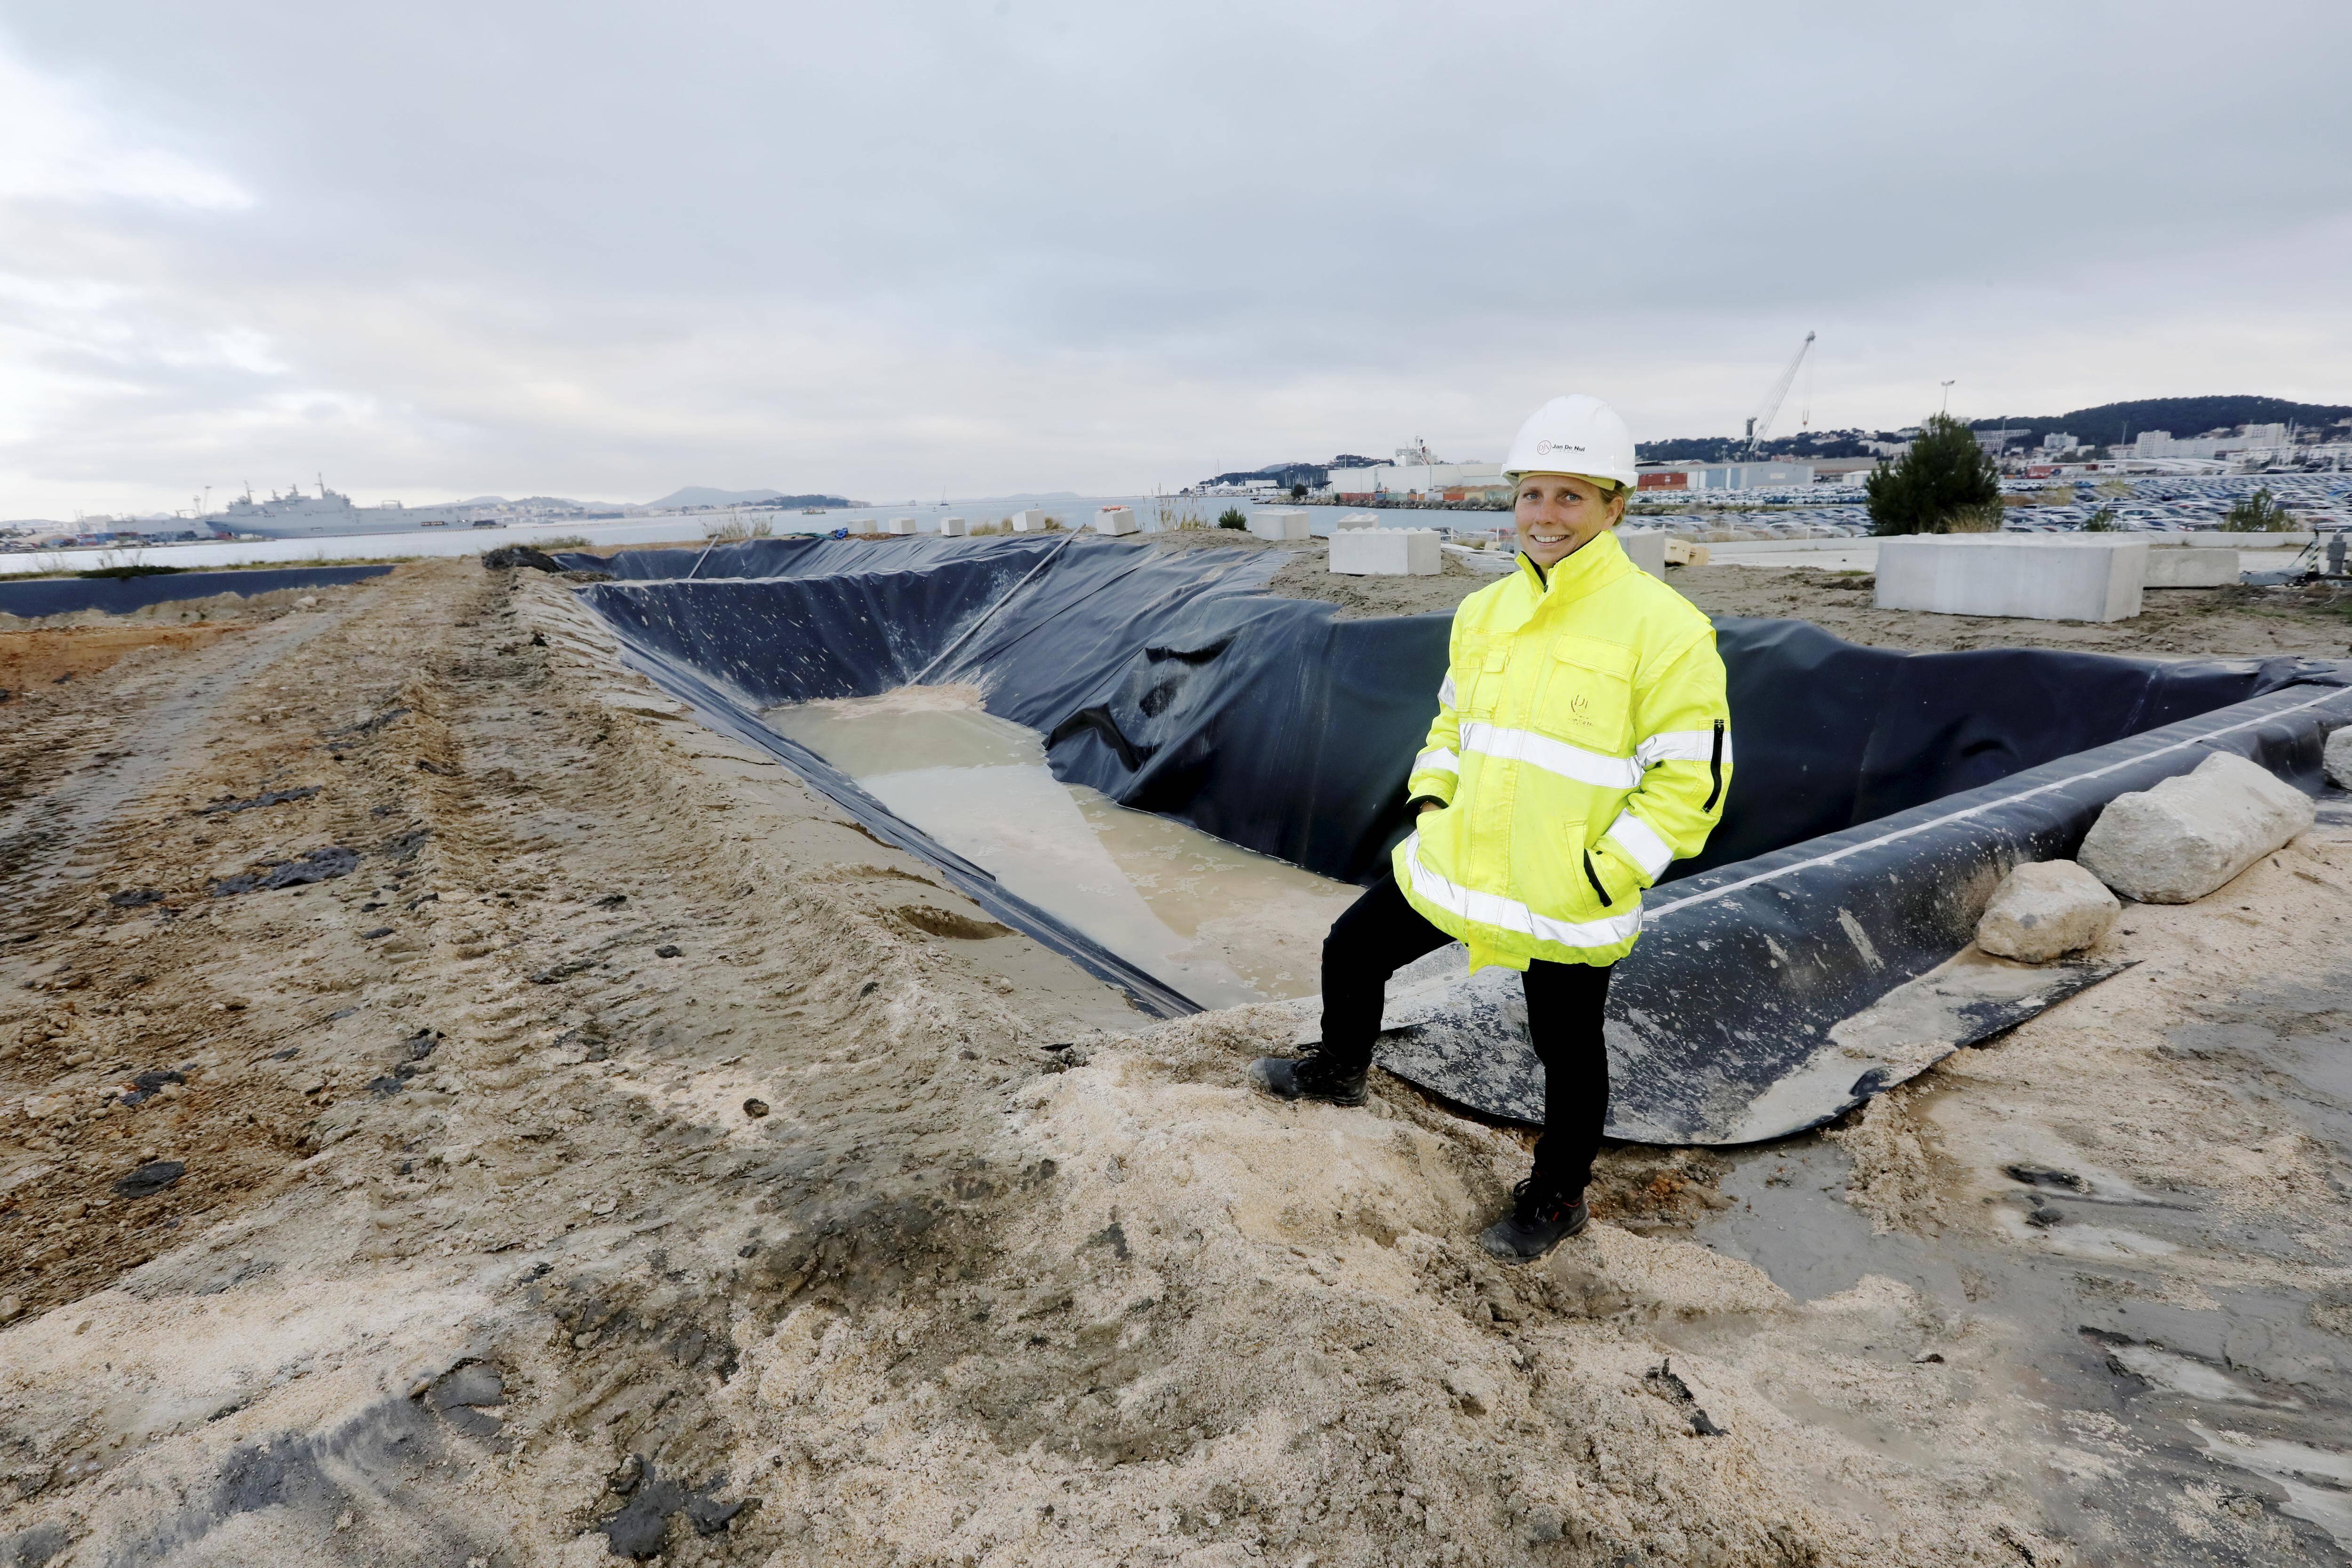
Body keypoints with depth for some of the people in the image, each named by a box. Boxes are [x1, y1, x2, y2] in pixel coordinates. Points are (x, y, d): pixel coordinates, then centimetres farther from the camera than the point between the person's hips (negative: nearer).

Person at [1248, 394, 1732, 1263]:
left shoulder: (1662, 625, -16)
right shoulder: (1485, 612, 4)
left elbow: (1691, 779, -14)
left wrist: (1600, 875, -17)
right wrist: (1429, 805, 5)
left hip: (1569, 900, -5)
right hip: (1458, 864, 6)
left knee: (1567, 1051, 14)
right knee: (1351, 950, 15)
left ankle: (1557, 1199, 40)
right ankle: (1340, 1070, 44)